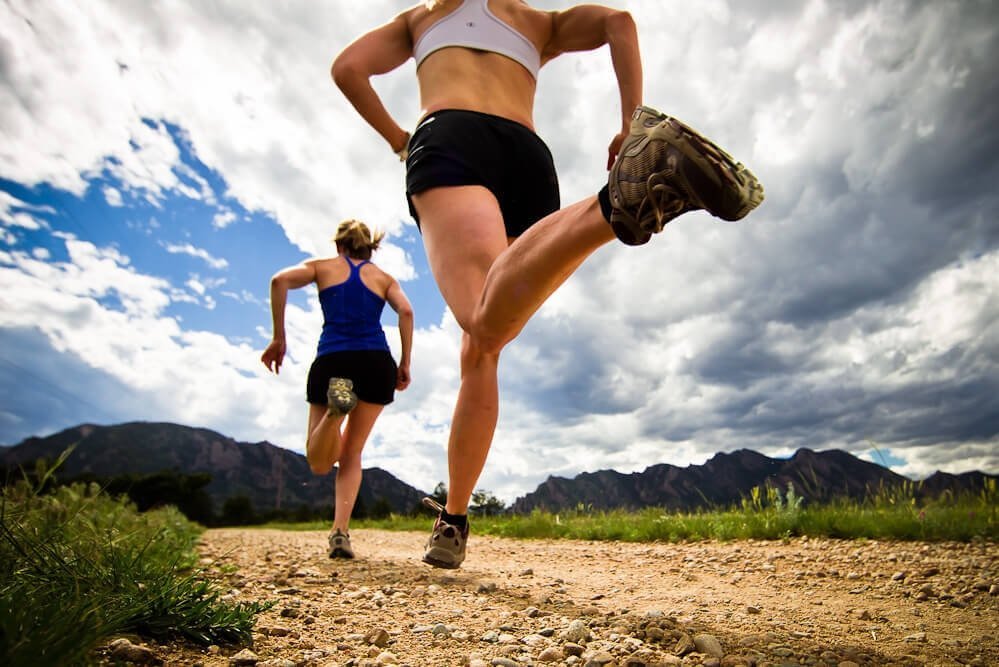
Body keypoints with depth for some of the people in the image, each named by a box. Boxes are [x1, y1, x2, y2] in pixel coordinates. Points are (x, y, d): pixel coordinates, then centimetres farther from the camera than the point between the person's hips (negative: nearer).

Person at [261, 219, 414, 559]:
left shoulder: (323, 265, 19)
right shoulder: (384, 277, 21)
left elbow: (280, 280, 0)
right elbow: (406, 311, 2)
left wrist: (278, 339, 2)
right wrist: (405, 364, 3)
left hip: (332, 361, -1)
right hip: (377, 362, 2)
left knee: (319, 462, 7)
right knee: (351, 454, 17)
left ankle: (336, 406, -24)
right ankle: (340, 532, 0)